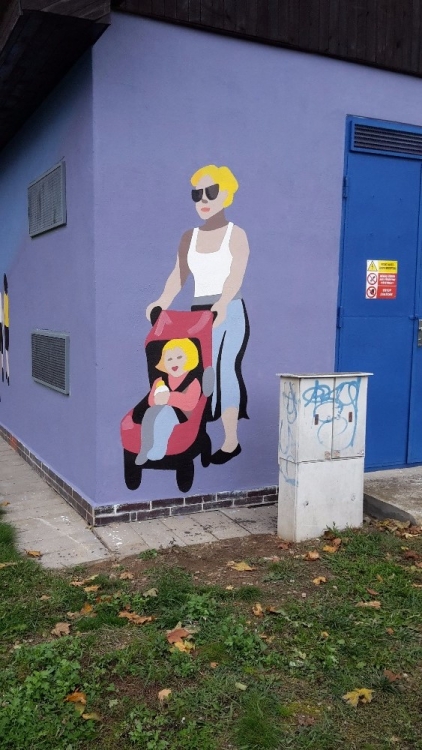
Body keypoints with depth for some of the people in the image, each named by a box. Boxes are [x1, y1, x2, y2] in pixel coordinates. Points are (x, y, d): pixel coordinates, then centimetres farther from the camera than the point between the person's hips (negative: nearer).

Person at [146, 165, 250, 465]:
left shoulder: (236, 234, 2)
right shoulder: (190, 237, 17)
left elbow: (236, 275, -14)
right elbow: (178, 275, 6)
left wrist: (222, 304, -33)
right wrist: (162, 303, -12)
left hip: (230, 312, -4)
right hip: (199, 313, 5)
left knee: (224, 370, -8)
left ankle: (231, 440, -3)